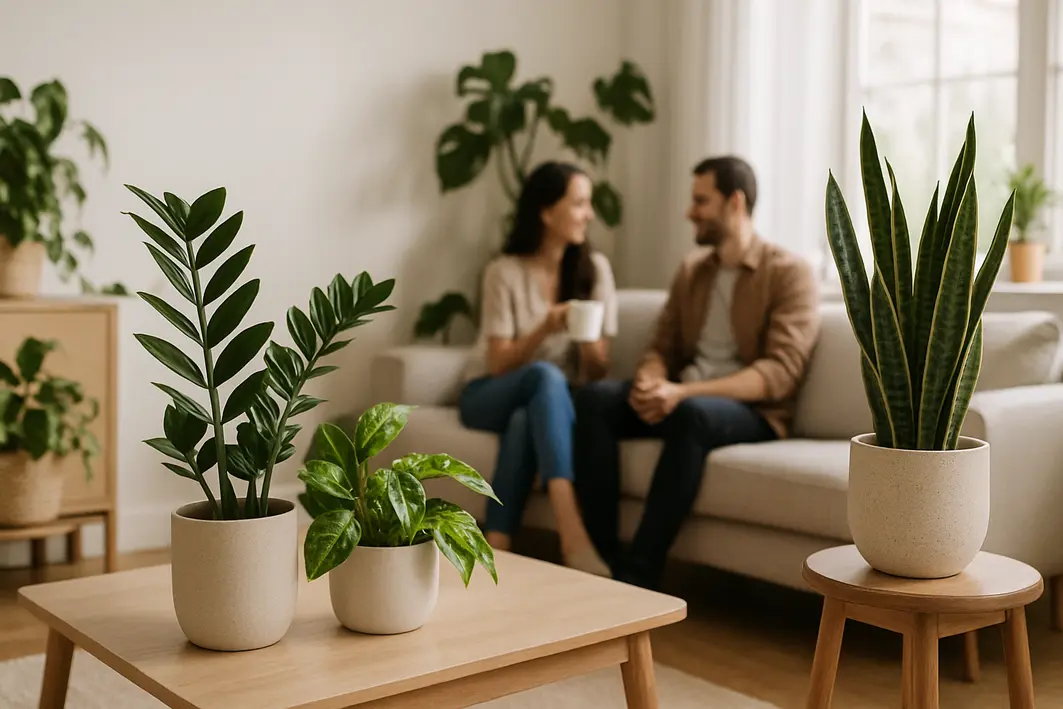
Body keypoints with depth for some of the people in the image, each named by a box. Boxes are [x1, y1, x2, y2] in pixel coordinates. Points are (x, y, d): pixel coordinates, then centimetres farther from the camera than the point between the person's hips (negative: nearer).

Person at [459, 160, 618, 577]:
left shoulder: (594, 268, -2)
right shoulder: (505, 272, -10)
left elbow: (598, 371, -4)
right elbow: (498, 364, -11)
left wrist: (589, 340, -27)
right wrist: (544, 330, -28)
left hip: (552, 401, 2)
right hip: (490, 395, -2)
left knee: (525, 422, -37)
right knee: (546, 375, -37)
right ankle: (573, 537, -49)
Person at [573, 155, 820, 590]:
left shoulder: (789, 273, -4)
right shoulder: (692, 269, 16)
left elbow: (781, 372, -15)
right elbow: (662, 346, 15)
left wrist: (683, 392, -26)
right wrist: (650, 381, -12)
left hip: (752, 412, -6)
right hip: (682, 400, 6)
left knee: (690, 414, -39)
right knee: (594, 398, -20)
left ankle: (638, 576, -35)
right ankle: (605, 561, -25)